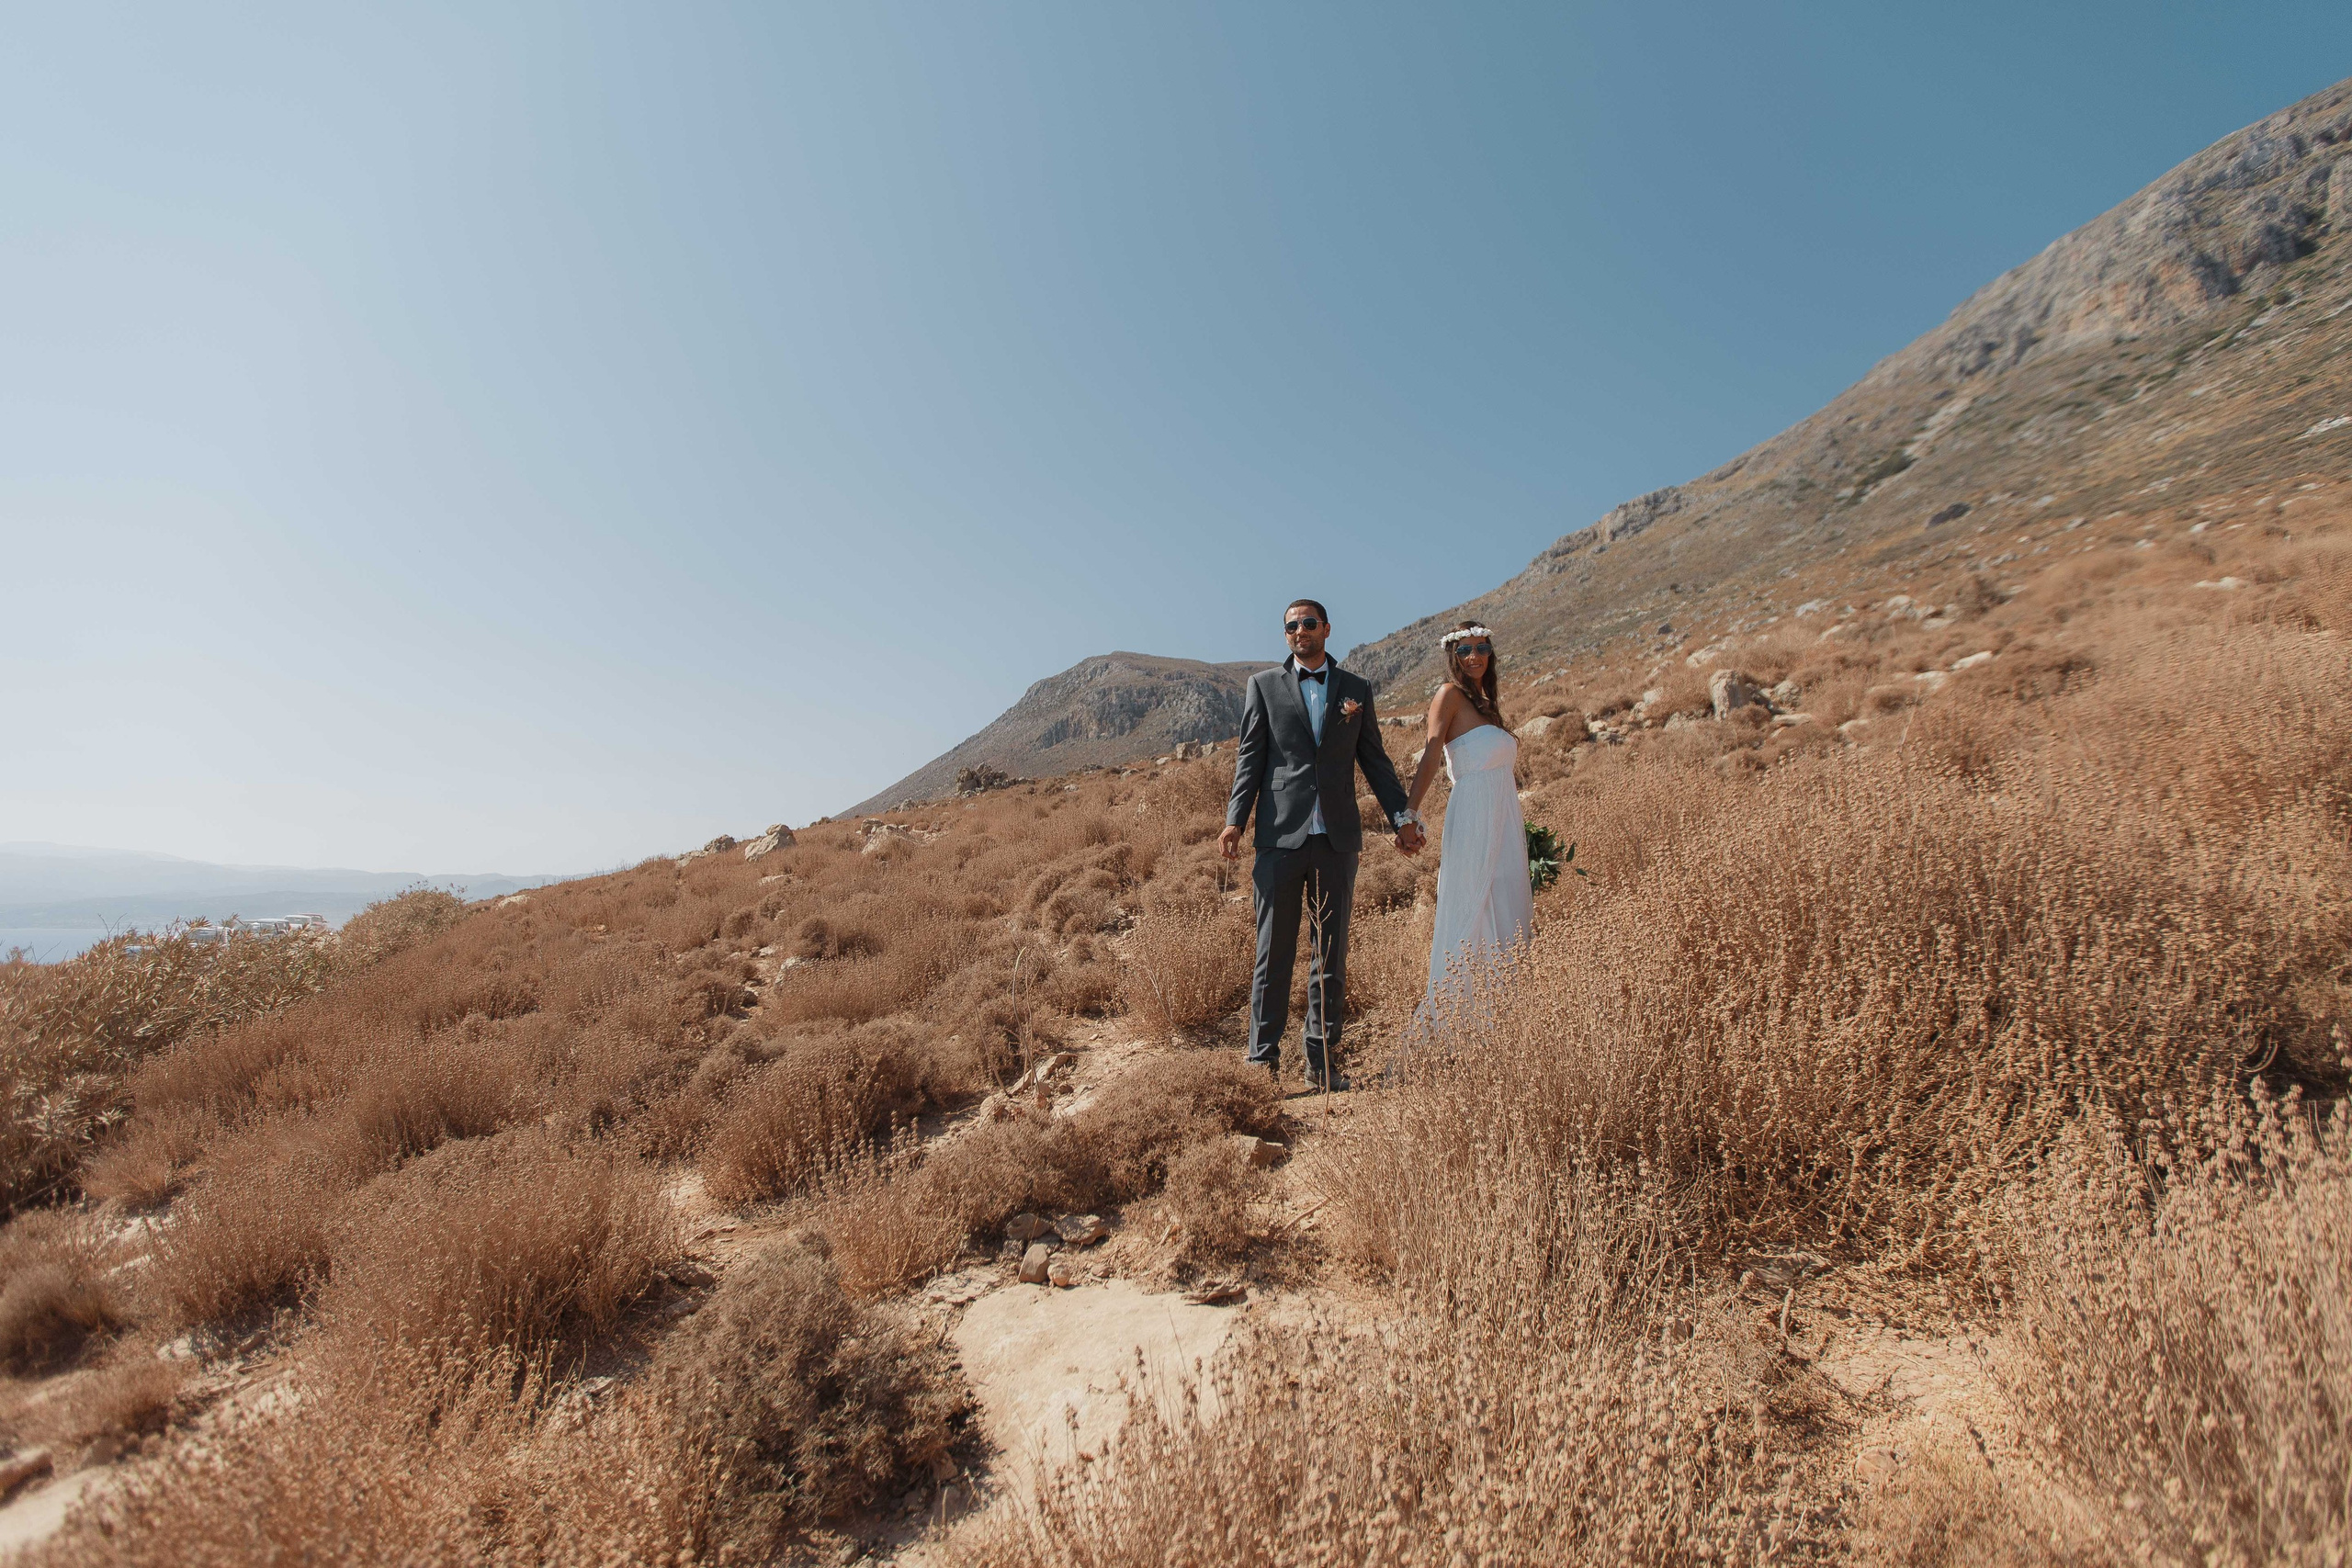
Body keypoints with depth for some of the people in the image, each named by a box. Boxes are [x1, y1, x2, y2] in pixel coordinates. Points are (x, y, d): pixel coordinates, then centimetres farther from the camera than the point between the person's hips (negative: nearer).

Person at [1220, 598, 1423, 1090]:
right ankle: (1264, 1059, 7)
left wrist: (1402, 816, 8)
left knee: (1332, 955, 6)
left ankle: (1322, 1063, 15)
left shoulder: (1356, 689, 13)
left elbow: (1374, 759, 15)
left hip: (1338, 840, 2)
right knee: (1274, 954, 0)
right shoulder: (1264, 685, 9)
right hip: (1281, 836, -2)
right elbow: (1250, 758, 4)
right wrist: (1234, 821, -6)